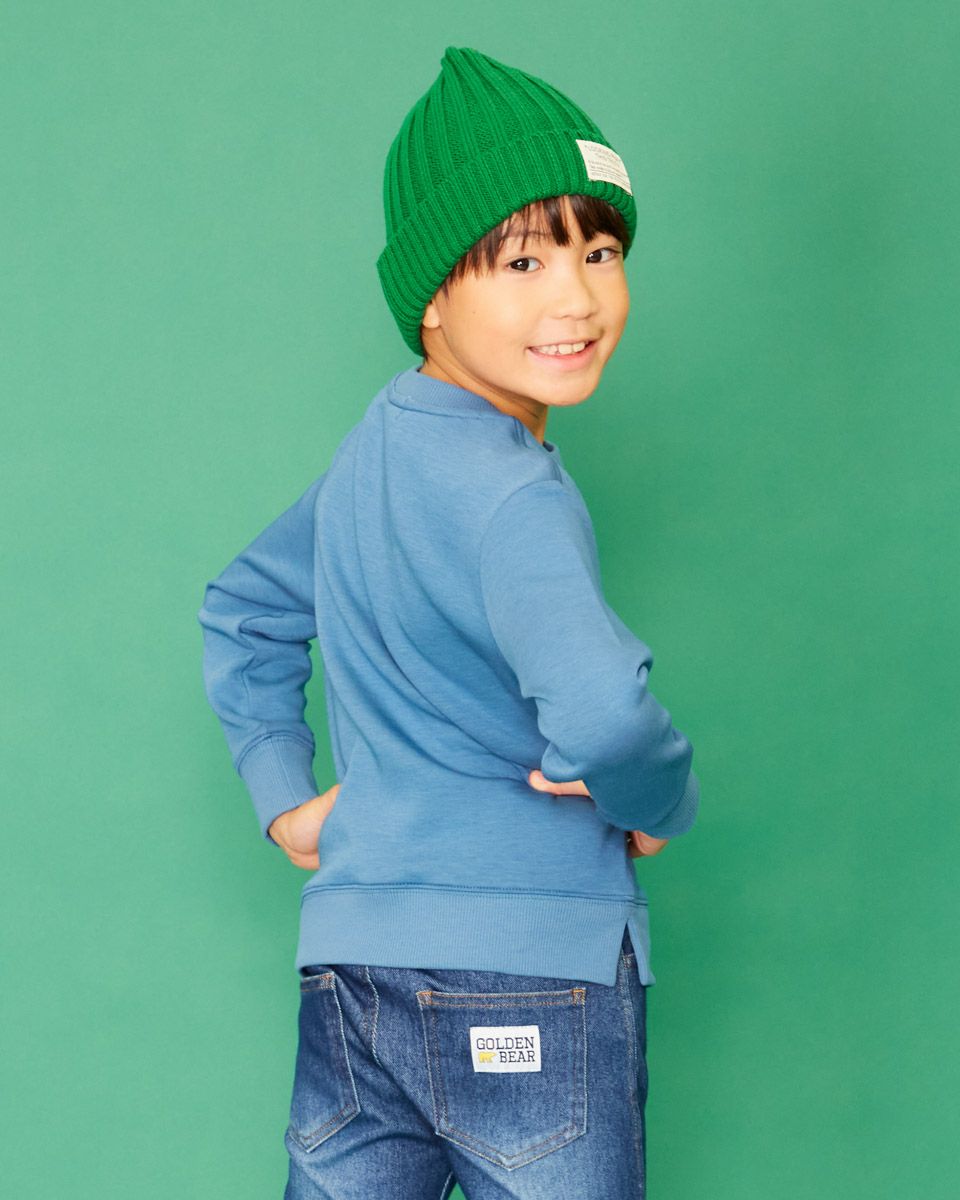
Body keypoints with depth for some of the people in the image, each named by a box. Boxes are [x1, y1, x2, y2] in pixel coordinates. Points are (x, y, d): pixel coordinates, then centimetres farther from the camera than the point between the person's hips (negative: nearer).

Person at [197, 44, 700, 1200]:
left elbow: (241, 607, 24)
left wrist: (282, 789, 18)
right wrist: (659, 803, -14)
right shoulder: (513, 495, -18)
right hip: (533, 987, -8)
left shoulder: (374, 447, 9)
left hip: (347, 972, 8)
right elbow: (600, 708, -35)